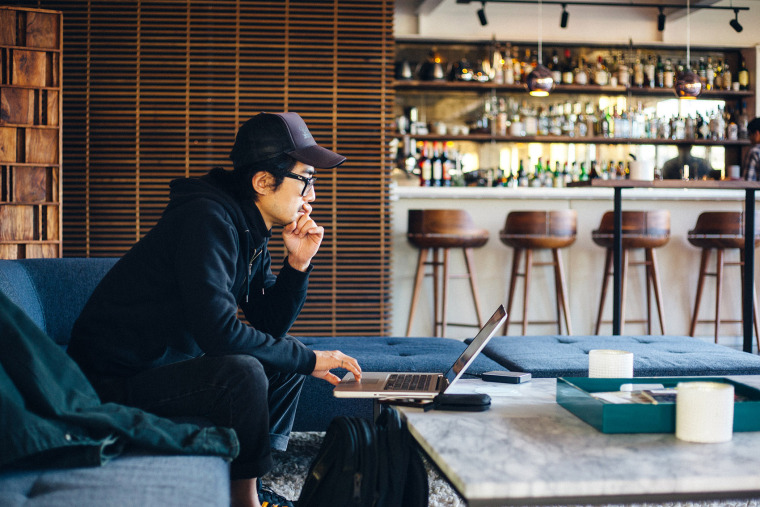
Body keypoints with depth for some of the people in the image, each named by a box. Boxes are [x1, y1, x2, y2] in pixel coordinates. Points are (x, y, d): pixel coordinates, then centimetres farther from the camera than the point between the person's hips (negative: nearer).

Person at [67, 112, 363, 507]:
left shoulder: (252, 233, 6)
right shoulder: (207, 218, -23)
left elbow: (271, 325, 9)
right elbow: (218, 330, -33)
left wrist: (298, 263, -6)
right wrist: (308, 360, -22)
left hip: (171, 363, 10)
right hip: (115, 382, -10)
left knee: (286, 361, 11)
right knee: (242, 373, -30)